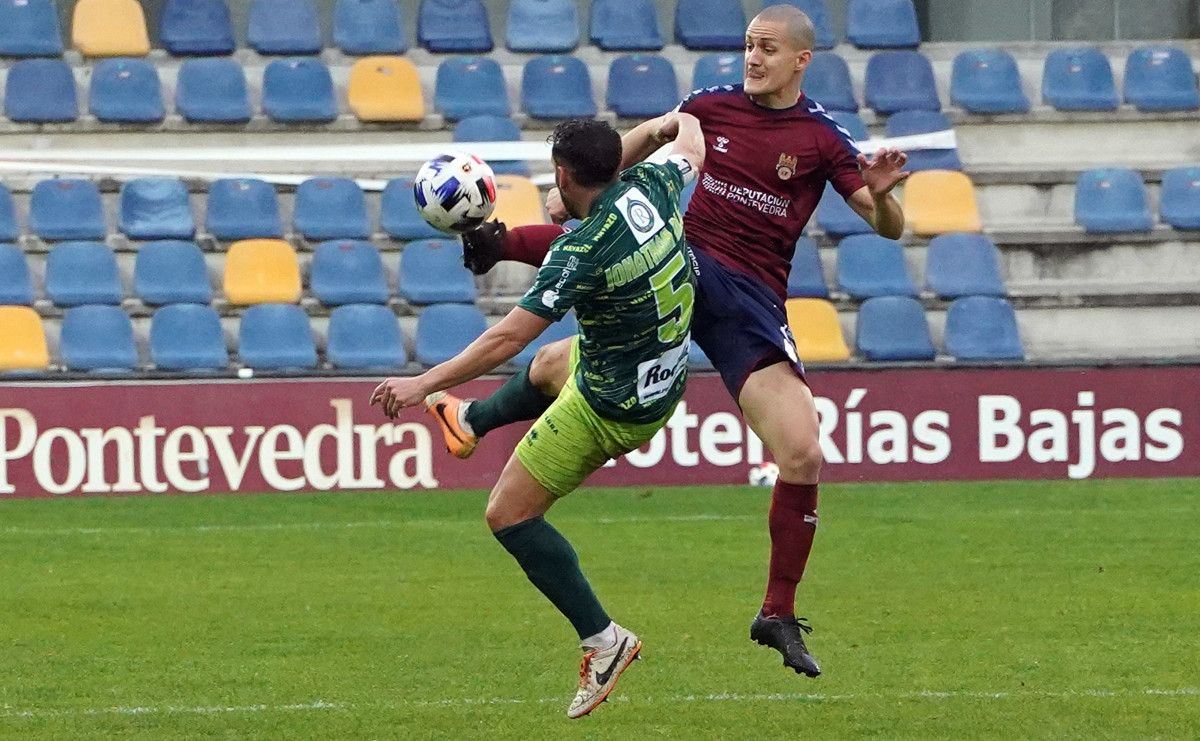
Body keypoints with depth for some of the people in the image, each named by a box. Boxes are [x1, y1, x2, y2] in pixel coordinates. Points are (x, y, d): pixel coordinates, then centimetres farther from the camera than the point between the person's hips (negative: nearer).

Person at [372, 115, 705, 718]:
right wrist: (686, 120, 39)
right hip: (663, 381, 9)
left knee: (508, 515, -3)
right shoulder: (650, 187, -10)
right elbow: (691, 153, 16)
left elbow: (507, 338, -32)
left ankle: (601, 639, -2)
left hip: (610, 408, -9)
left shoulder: (583, 250, -30)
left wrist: (424, 383, -29)